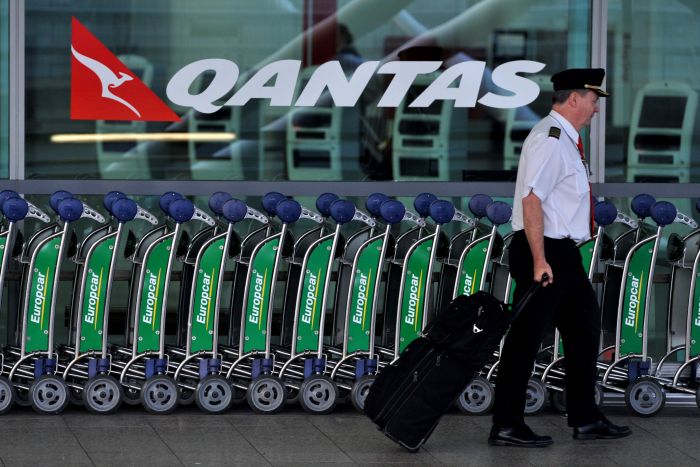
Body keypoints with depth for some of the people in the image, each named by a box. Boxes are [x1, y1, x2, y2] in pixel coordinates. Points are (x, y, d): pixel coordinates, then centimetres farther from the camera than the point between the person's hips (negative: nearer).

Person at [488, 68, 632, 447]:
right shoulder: (550, 139, -16)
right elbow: (531, 199, -23)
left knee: (584, 328, 15)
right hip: (545, 251, -11)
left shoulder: (565, 139, 15)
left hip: (563, 254, 11)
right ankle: (506, 427, 0)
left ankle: (586, 419, 22)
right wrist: (539, 261, -26)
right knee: (526, 338, -5)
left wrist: (558, 258, 19)